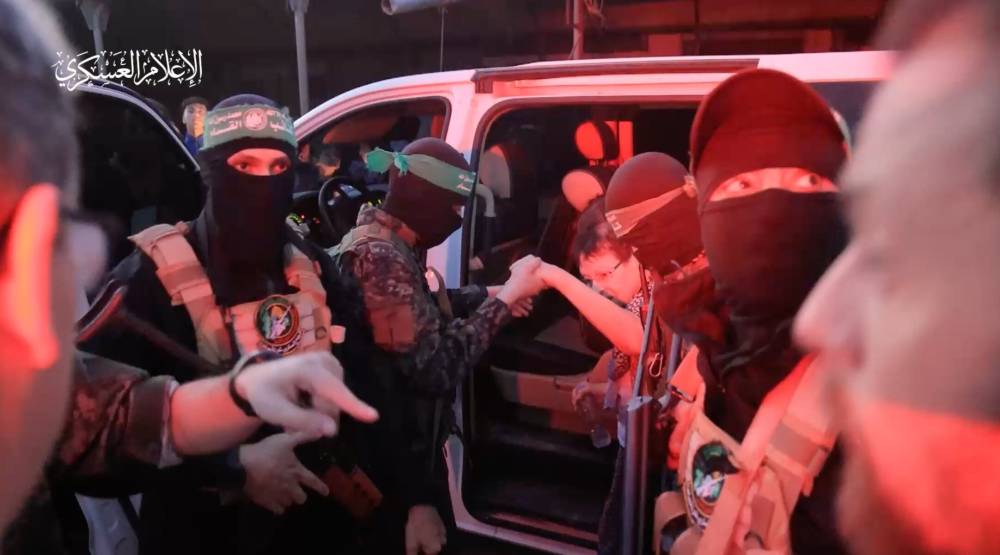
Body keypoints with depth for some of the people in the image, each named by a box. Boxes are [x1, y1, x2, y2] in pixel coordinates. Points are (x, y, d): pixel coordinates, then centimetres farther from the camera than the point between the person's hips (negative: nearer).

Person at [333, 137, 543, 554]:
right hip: (393, 460, -9)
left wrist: (491, 295, 3)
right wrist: (505, 300, -21)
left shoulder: (386, 243, 3)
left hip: (406, 445, 10)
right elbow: (436, 368, -30)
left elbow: (421, 309, 17)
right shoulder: (380, 258, -28)